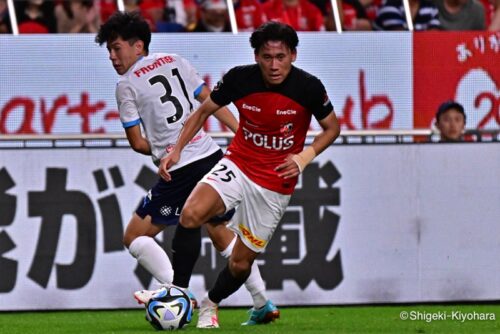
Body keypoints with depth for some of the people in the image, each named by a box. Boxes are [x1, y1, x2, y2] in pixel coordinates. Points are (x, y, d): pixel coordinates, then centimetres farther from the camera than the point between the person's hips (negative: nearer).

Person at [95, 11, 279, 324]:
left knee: (134, 236, 2)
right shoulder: (174, 61, 14)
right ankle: (263, 301, 23)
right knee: (221, 231, 25)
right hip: (212, 155, 7)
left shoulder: (127, 85, -1)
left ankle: (178, 288, -16)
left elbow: (137, 142, 0)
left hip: (179, 171, -7)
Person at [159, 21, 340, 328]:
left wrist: (305, 156, -15)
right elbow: (203, 112, 5)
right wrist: (177, 149, -6)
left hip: (275, 184, -1)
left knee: (241, 263, 5)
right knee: (191, 216, -28)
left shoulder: (309, 87, -15)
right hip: (237, 165, 1)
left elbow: (332, 127, 2)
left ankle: (210, 305, 36)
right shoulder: (239, 78, -12)